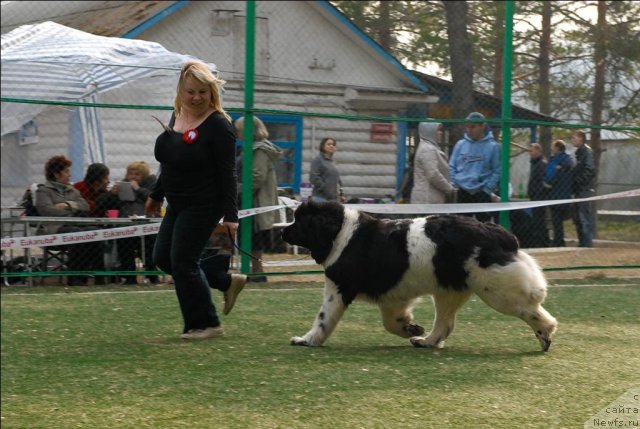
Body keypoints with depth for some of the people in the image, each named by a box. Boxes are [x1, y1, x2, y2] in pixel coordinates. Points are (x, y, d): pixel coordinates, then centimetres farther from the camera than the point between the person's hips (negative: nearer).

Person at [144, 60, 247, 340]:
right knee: (162, 257, 12)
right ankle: (227, 282, 24)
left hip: (203, 206, -9)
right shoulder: (176, 116, 7)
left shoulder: (218, 125, -17)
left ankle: (207, 325, 7)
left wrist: (230, 216, -22)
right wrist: (156, 195, 25)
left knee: (182, 262, -7)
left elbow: (228, 174, -18)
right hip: (178, 203, 9)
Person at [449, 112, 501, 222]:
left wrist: (488, 189, -10)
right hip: (463, 192, 3)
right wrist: (456, 183, 0)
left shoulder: (492, 146, -4)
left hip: (483, 193, -3)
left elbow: (497, 171, -4)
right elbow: (452, 166, 11)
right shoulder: (460, 144, 5)